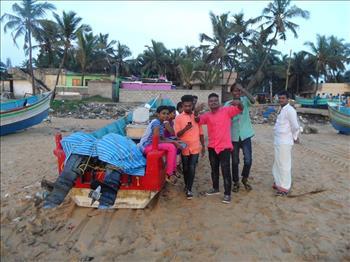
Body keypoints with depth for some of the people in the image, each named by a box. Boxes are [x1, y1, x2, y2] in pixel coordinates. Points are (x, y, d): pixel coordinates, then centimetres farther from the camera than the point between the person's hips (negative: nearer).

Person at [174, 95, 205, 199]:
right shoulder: (178, 118, -4)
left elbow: (200, 132, 9)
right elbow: (177, 134, -7)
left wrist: (203, 146, 10)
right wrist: (185, 129, -25)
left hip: (195, 147, 1)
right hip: (184, 148, 0)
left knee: (192, 168, -4)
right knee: (185, 168, 12)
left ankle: (189, 189, 4)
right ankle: (186, 185, 33)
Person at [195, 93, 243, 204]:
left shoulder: (226, 110, -3)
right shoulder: (207, 115, 6)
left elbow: (240, 109, -7)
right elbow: (198, 120, -8)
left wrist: (238, 103, -30)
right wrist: (196, 111, -28)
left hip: (225, 146, -4)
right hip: (212, 147, 5)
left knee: (225, 170, -2)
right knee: (214, 169, 18)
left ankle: (227, 193, 6)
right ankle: (215, 188, 35)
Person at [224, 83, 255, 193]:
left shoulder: (245, 100, 0)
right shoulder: (227, 104, 0)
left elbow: (253, 101, -24)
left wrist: (243, 89, -29)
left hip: (245, 135, 0)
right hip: (233, 137, 0)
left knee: (248, 160, -2)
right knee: (235, 161, 9)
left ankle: (244, 179, 25)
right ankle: (236, 182, 27)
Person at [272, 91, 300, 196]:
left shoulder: (290, 110, -16)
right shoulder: (282, 110, 14)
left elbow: (295, 126, -17)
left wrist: (294, 138, -4)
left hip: (284, 142, -9)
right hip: (278, 141, 9)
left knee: (284, 164, 0)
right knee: (278, 164, 18)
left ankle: (284, 187, 12)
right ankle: (279, 183, 33)